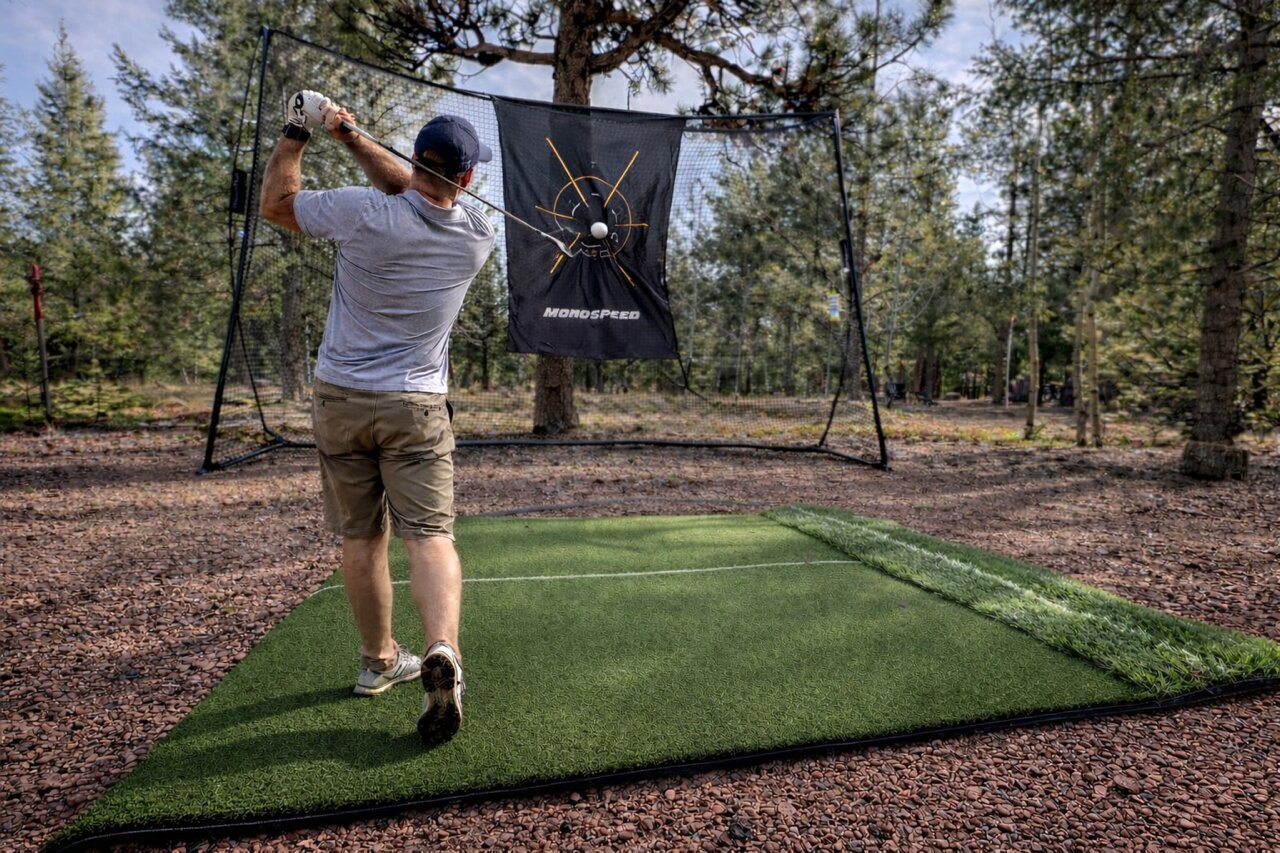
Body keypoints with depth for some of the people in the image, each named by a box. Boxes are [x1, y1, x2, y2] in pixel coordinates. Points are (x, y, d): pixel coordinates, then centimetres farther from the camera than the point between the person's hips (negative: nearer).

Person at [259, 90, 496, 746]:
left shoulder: (362, 212, -13)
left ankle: (379, 660, 26)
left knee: (361, 537, 12)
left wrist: (297, 131, 13)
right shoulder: (478, 235, -4)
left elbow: (274, 204, 5)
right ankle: (442, 649, -24)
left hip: (341, 399, 1)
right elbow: (414, 189, 14)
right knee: (429, 534, -3)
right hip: (416, 407, 0)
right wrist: (350, 135, 11)